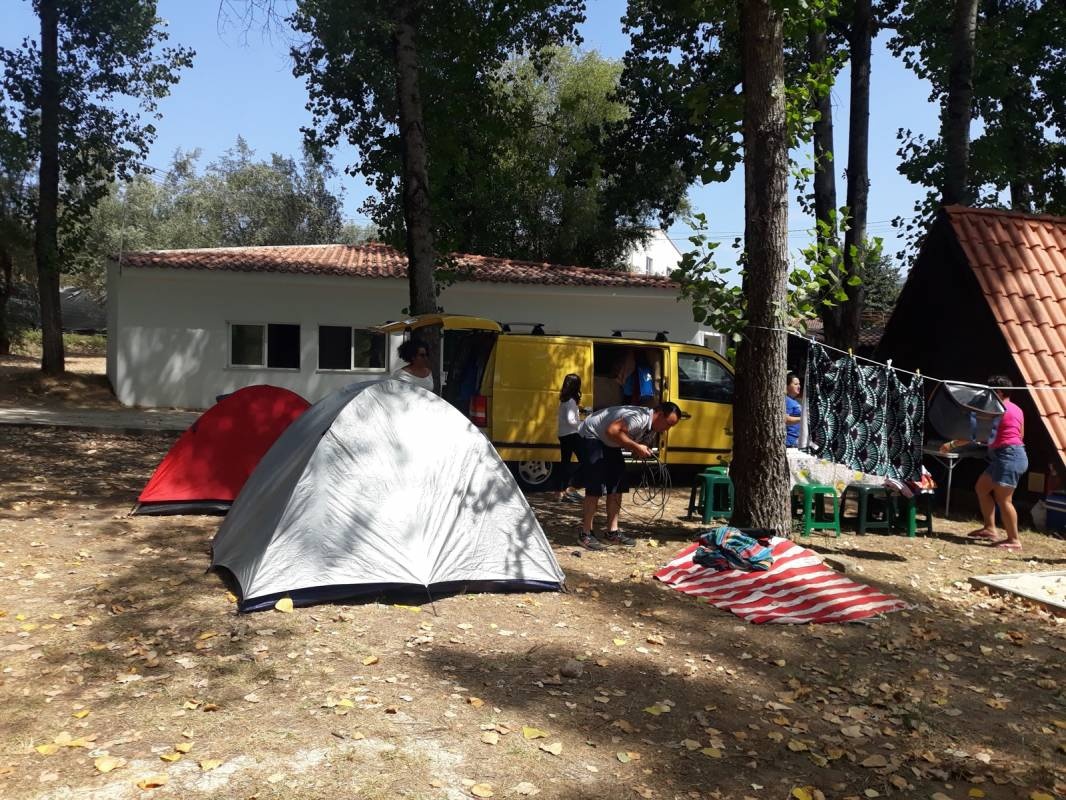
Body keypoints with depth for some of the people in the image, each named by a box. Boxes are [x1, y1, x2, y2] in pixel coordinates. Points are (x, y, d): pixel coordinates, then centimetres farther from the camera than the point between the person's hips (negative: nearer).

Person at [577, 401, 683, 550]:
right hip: (591, 435, -10)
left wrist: (643, 452, -16)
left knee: (617, 485, 5)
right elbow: (611, 431, -41)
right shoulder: (639, 417, -32)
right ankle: (585, 534, -6)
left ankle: (612, 532, 12)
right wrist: (636, 447, -35)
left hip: (609, 443, 10)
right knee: (596, 486, -14)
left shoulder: (652, 428, -1)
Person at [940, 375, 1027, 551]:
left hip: (1008, 457, -11)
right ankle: (990, 529, 17)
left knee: (1003, 499, -7)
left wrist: (952, 444, -10)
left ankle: (1014, 540, -2)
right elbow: (1020, 435, 22)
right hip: (1015, 454, 11)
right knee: (981, 487, 15)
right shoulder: (1016, 410, 17)